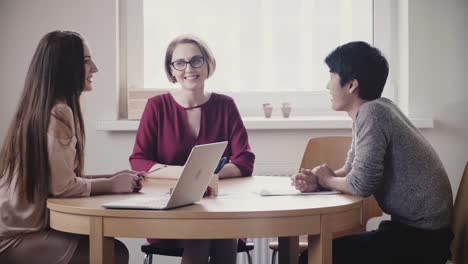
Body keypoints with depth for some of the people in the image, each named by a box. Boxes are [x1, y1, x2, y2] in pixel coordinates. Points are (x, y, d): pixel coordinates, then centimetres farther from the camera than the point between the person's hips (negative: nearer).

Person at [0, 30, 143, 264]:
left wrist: (111, 177, 4)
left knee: (108, 245, 1)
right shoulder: (58, 113, -17)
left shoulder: (42, 109, 13)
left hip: (19, 228, 10)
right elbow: (63, 186, -21)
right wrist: (111, 184, -7)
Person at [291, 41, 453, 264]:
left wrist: (327, 179, -4)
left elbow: (361, 184, -24)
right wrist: (317, 180, -6)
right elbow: (351, 171, 13)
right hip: (411, 224, 9)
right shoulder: (373, 109, 8)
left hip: (422, 236, -9)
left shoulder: (372, 113, -20)